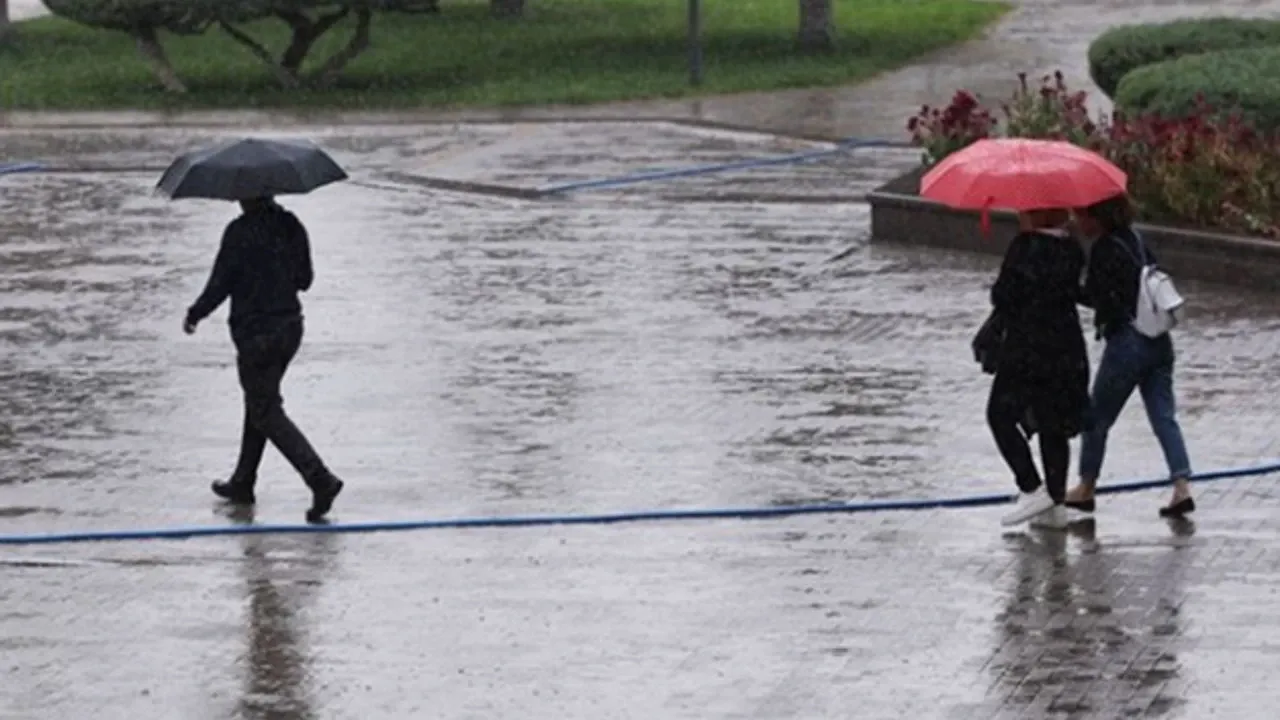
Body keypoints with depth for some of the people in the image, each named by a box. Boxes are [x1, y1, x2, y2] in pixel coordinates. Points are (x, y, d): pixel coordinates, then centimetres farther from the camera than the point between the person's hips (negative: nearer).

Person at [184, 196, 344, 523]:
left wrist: (194, 315, 3)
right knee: (259, 402, 22)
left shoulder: (240, 232, -16)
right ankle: (242, 483, 32)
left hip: (256, 333, -7)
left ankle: (321, 479, -15)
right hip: (290, 327, 7)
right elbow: (305, 279, 10)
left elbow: (219, 285, -13)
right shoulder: (291, 226, 3)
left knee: (267, 413, -1)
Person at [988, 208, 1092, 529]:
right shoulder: (1072, 250, 5)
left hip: (1026, 349, -7)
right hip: (1068, 352, 7)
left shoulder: (1025, 247, -16)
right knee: (1054, 426, 12)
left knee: (1001, 416, 6)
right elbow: (1075, 294, 12)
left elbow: (1003, 296, -13)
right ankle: (1056, 503, 13)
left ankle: (1032, 489, -4)